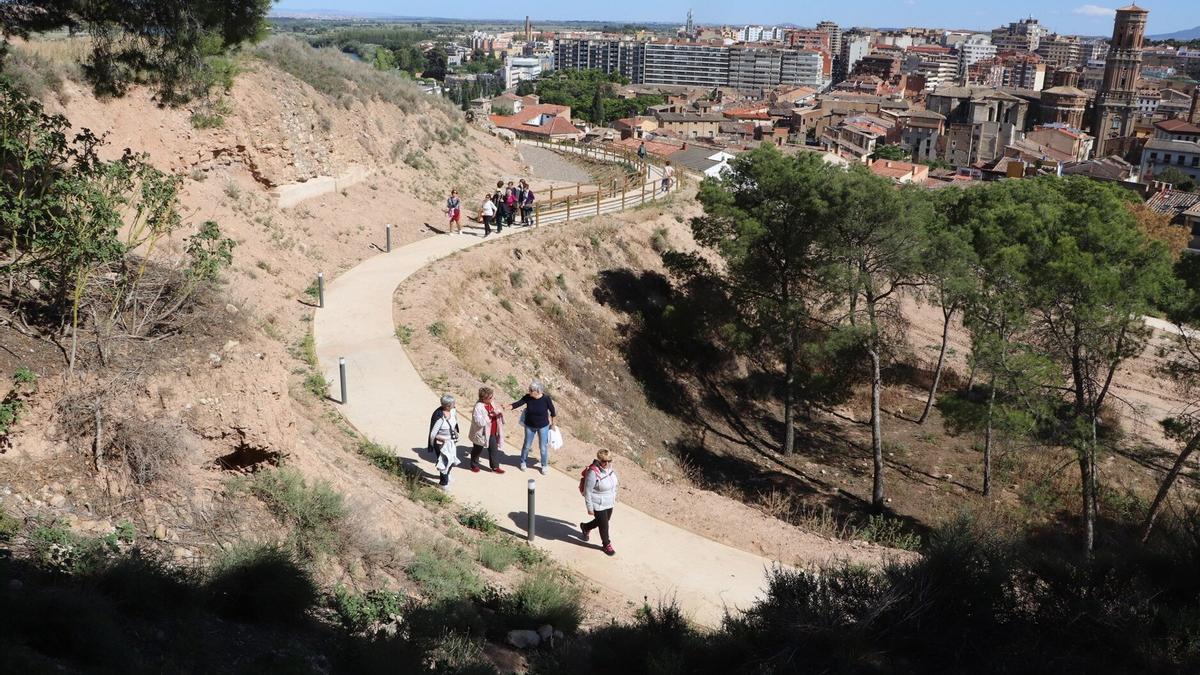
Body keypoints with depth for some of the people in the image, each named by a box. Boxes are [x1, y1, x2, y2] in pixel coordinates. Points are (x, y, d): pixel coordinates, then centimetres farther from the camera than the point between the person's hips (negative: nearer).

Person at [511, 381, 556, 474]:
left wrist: (553, 423, 3)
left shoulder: (546, 399, -21)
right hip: (530, 426, 2)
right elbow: (518, 403, -22)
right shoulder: (527, 397, -16)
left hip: (543, 426, -2)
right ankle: (523, 462, 40)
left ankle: (545, 465, 30)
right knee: (527, 445, 16)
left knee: (543, 447, 8)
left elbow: (552, 410, -8)